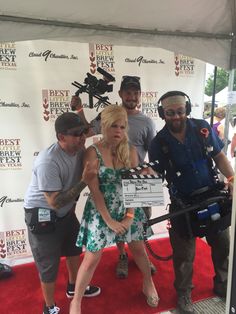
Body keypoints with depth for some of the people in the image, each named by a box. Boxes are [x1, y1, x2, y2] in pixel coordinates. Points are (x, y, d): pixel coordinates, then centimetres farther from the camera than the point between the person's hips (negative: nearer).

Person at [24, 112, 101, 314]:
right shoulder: (48, 162, -34)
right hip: (42, 215, -7)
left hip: (66, 211, 8)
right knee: (49, 264, 5)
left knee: (74, 248, 23)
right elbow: (55, 202, -33)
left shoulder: (80, 150, -12)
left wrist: (73, 202, 2)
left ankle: (74, 287, 50)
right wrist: (84, 181, -35)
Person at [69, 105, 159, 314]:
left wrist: (130, 216, -9)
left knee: (139, 249, 18)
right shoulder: (92, 152, -14)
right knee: (92, 259, 5)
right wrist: (109, 220, -15)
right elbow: (95, 191, -15)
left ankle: (148, 284, 48)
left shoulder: (130, 151, -4)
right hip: (100, 211, -3)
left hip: (128, 209, 4)